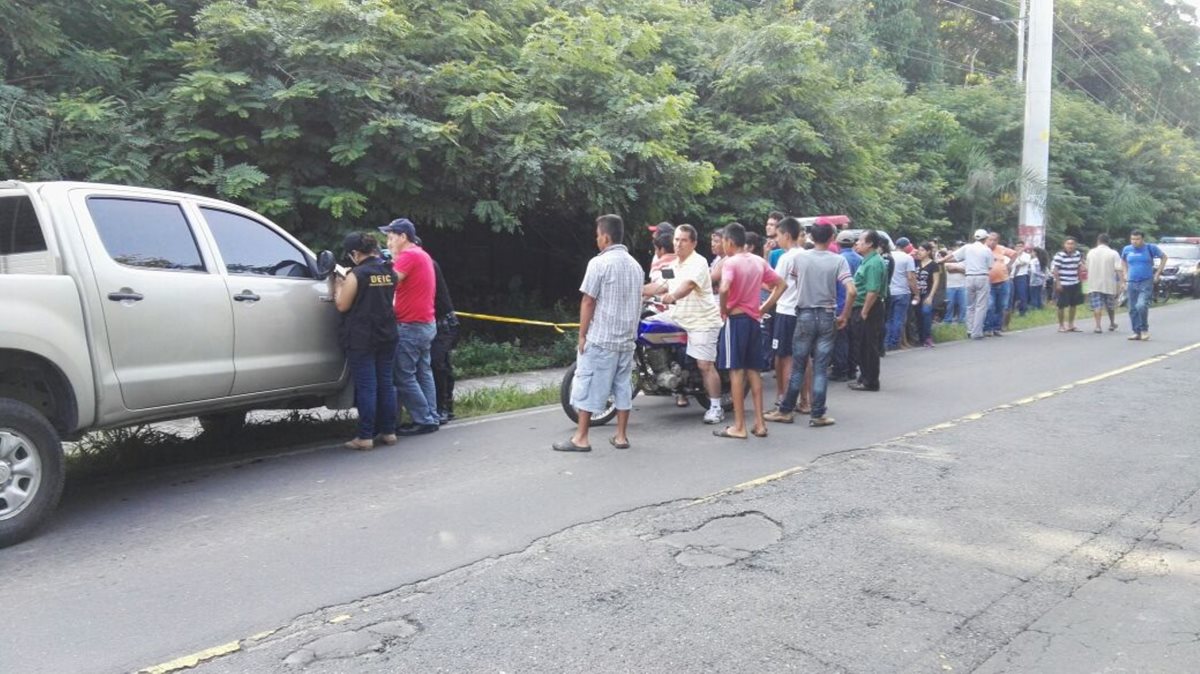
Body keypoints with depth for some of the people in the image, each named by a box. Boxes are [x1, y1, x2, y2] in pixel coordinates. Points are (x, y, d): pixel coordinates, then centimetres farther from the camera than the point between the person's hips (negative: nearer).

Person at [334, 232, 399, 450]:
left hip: (362, 340, -6)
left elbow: (342, 305, -7)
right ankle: (388, 432, 16)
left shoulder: (357, 275, -12)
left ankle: (365, 436, 0)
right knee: (385, 383, 11)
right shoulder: (389, 272, 7)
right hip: (387, 336, 6)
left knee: (366, 386, -3)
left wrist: (338, 285, 10)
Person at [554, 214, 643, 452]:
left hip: (600, 338, -7)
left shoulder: (599, 262, -11)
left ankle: (581, 438, 3)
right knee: (623, 386, 11)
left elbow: (588, 301, -12)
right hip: (627, 338, 7)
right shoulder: (635, 265, 11)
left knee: (588, 386, 0)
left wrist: (582, 335, -6)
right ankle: (621, 436, 15)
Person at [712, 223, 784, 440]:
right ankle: (759, 423, 14)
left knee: (736, 371, -2)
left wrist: (723, 310, -13)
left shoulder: (730, 262, -12)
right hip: (753, 319, 7)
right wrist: (763, 307, 11)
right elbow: (780, 285, 13)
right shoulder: (759, 261, 9)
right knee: (753, 371, 12)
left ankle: (739, 427, 1)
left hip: (735, 319, -7)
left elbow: (724, 288, -29)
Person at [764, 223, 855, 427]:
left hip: (805, 315, 0)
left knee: (798, 366, 9)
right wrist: (844, 316, 0)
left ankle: (785, 410, 14)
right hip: (827, 316, 0)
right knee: (821, 368, 5)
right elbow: (851, 291, -12)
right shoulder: (839, 260, -4)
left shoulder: (798, 258, -3)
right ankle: (817, 415, 7)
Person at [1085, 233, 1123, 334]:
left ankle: (1098, 326, -12)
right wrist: (1119, 285, -10)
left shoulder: (1091, 253, 2)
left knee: (1097, 306, 0)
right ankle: (1112, 324, 33)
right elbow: (1118, 270, -11)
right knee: (1110, 305, 18)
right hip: (1109, 284, 0)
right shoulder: (1114, 254, -5)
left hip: (1094, 284, 0)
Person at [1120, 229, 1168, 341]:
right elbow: (1123, 260, 26)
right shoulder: (1127, 249, 6)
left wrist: (1158, 273, 3)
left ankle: (1145, 330, -4)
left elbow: (1164, 257, 9)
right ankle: (1137, 332, 14)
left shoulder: (1150, 248, -3)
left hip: (1146, 283, -4)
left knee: (1141, 306, -21)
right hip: (1132, 283, 4)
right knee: (1133, 309, 5)